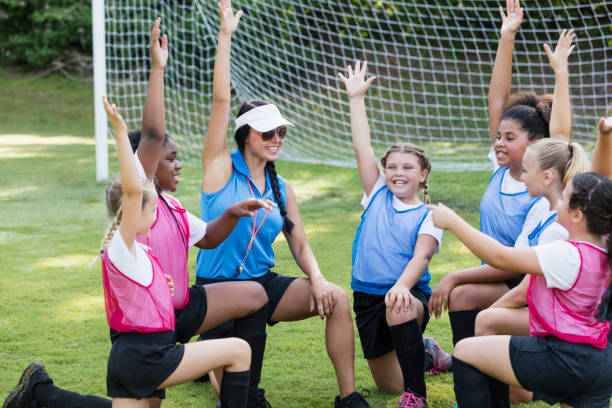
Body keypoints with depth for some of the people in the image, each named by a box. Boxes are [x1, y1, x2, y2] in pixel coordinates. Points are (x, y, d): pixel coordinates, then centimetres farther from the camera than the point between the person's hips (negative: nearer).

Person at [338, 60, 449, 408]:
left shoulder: (429, 216, -2)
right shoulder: (378, 196, 9)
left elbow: (421, 255, -17)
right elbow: (362, 147, 5)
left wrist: (402, 286, -37)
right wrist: (357, 98, 5)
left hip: (409, 295, -5)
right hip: (367, 297, 5)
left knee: (398, 311, -42)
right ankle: (426, 353, 44)